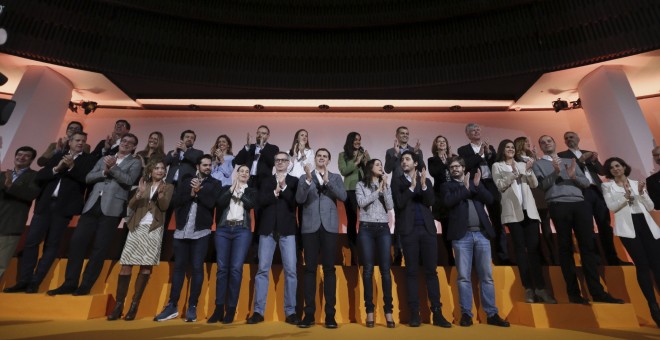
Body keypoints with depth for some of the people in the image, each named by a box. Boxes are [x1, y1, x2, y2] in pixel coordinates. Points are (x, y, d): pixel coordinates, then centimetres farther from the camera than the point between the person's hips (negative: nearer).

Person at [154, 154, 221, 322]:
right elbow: (175, 200, 0)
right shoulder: (185, 180, 11)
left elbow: (212, 203, -11)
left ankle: (192, 307, 13)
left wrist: (199, 191, -10)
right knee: (178, 267, 9)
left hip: (201, 232, -2)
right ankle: (172, 306, 21)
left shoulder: (215, 184, 4)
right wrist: (191, 193, -12)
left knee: (197, 268, 1)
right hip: (182, 230, 3)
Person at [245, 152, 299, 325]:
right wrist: (275, 192, -10)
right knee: (262, 269, 3)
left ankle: (290, 312, 10)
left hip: (287, 230, -1)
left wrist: (284, 188, -13)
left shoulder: (294, 181, 9)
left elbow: (295, 202, -5)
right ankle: (258, 311, 13)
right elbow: (261, 201, -1)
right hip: (268, 229, 2)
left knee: (290, 270, -1)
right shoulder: (266, 181, 14)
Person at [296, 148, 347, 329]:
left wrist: (327, 181, -12)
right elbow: (299, 199, -2)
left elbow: (343, 196, -3)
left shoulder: (335, 177, 12)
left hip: (329, 226, 0)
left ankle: (330, 314, 9)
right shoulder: (304, 177, 11)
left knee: (329, 268, 1)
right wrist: (308, 180, -14)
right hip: (310, 226, 0)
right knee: (310, 268, 3)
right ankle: (309, 313, 11)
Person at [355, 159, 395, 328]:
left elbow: (390, 206, 2)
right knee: (368, 269, 1)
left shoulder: (386, 186, 14)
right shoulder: (361, 185, 6)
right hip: (366, 228, -2)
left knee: (385, 269, 0)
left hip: (383, 228, 2)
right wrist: (377, 190, -6)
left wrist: (384, 187, -4)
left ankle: (388, 311, 9)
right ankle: (369, 311, 10)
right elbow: (362, 203, -11)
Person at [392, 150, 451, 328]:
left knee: (431, 271, 5)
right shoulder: (397, 181, 6)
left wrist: (423, 185, -17)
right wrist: (412, 186, -15)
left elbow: (430, 202, -2)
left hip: (428, 229, 2)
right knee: (412, 272, 2)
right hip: (409, 230, -2)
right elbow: (399, 203, -8)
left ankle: (437, 313, 12)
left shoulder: (426, 180, 13)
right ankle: (414, 314, 9)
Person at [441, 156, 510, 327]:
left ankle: (492, 314, 17)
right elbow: (449, 201, -9)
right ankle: (466, 314, 9)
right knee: (464, 277, 0)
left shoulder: (475, 183, 18)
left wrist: (477, 185, -7)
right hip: (462, 235, -2)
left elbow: (489, 199, 5)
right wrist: (465, 188, -6)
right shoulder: (447, 186, 10)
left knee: (487, 276, 7)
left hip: (481, 233, 3)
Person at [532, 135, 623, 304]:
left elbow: (586, 182, 15)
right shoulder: (538, 164, 10)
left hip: (580, 204, 4)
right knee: (566, 248, -1)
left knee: (588, 246, 1)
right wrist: (556, 172, -16)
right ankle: (573, 292, 5)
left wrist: (574, 176, -5)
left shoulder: (570, 161, 23)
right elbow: (541, 185, -3)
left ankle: (597, 291, 7)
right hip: (559, 206, -4)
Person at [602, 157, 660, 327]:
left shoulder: (637, 183, 18)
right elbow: (612, 207, -3)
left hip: (646, 224, 3)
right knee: (642, 265, -7)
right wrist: (626, 196, -17)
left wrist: (641, 193, -4)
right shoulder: (607, 186, 9)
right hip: (628, 227, -3)